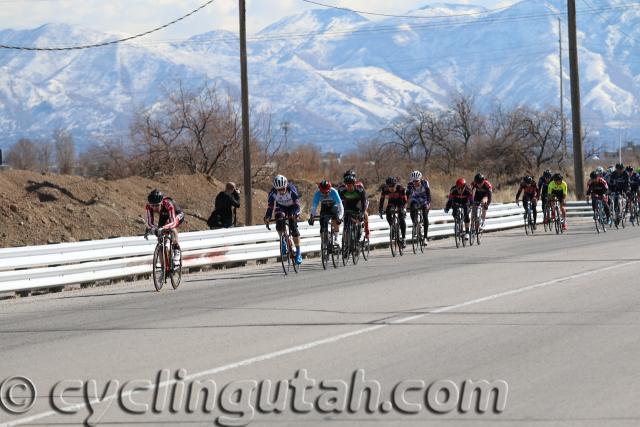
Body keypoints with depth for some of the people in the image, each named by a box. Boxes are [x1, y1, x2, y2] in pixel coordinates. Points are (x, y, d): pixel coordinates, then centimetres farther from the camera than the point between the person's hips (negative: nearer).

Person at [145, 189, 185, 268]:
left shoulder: (168, 204, -42)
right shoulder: (149, 206, -31)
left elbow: (173, 222, -49)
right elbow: (149, 222, -29)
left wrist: (163, 228, -66)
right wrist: (152, 228, -52)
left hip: (177, 215, -4)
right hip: (164, 216, 4)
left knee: (172, 227, -38)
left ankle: (176, 249, -18)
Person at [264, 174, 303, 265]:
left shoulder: (291, 189, -32)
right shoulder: (273, 192, -26)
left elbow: (297, 203, -33)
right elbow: (270, 206, -21)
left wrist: (295, 213, -51)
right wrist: (267, 217, -36)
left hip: (292, 207, -2)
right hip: (280, 207, 2)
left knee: (294, 228, -14)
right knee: (279, 225, -26)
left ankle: (298, 253, -6)